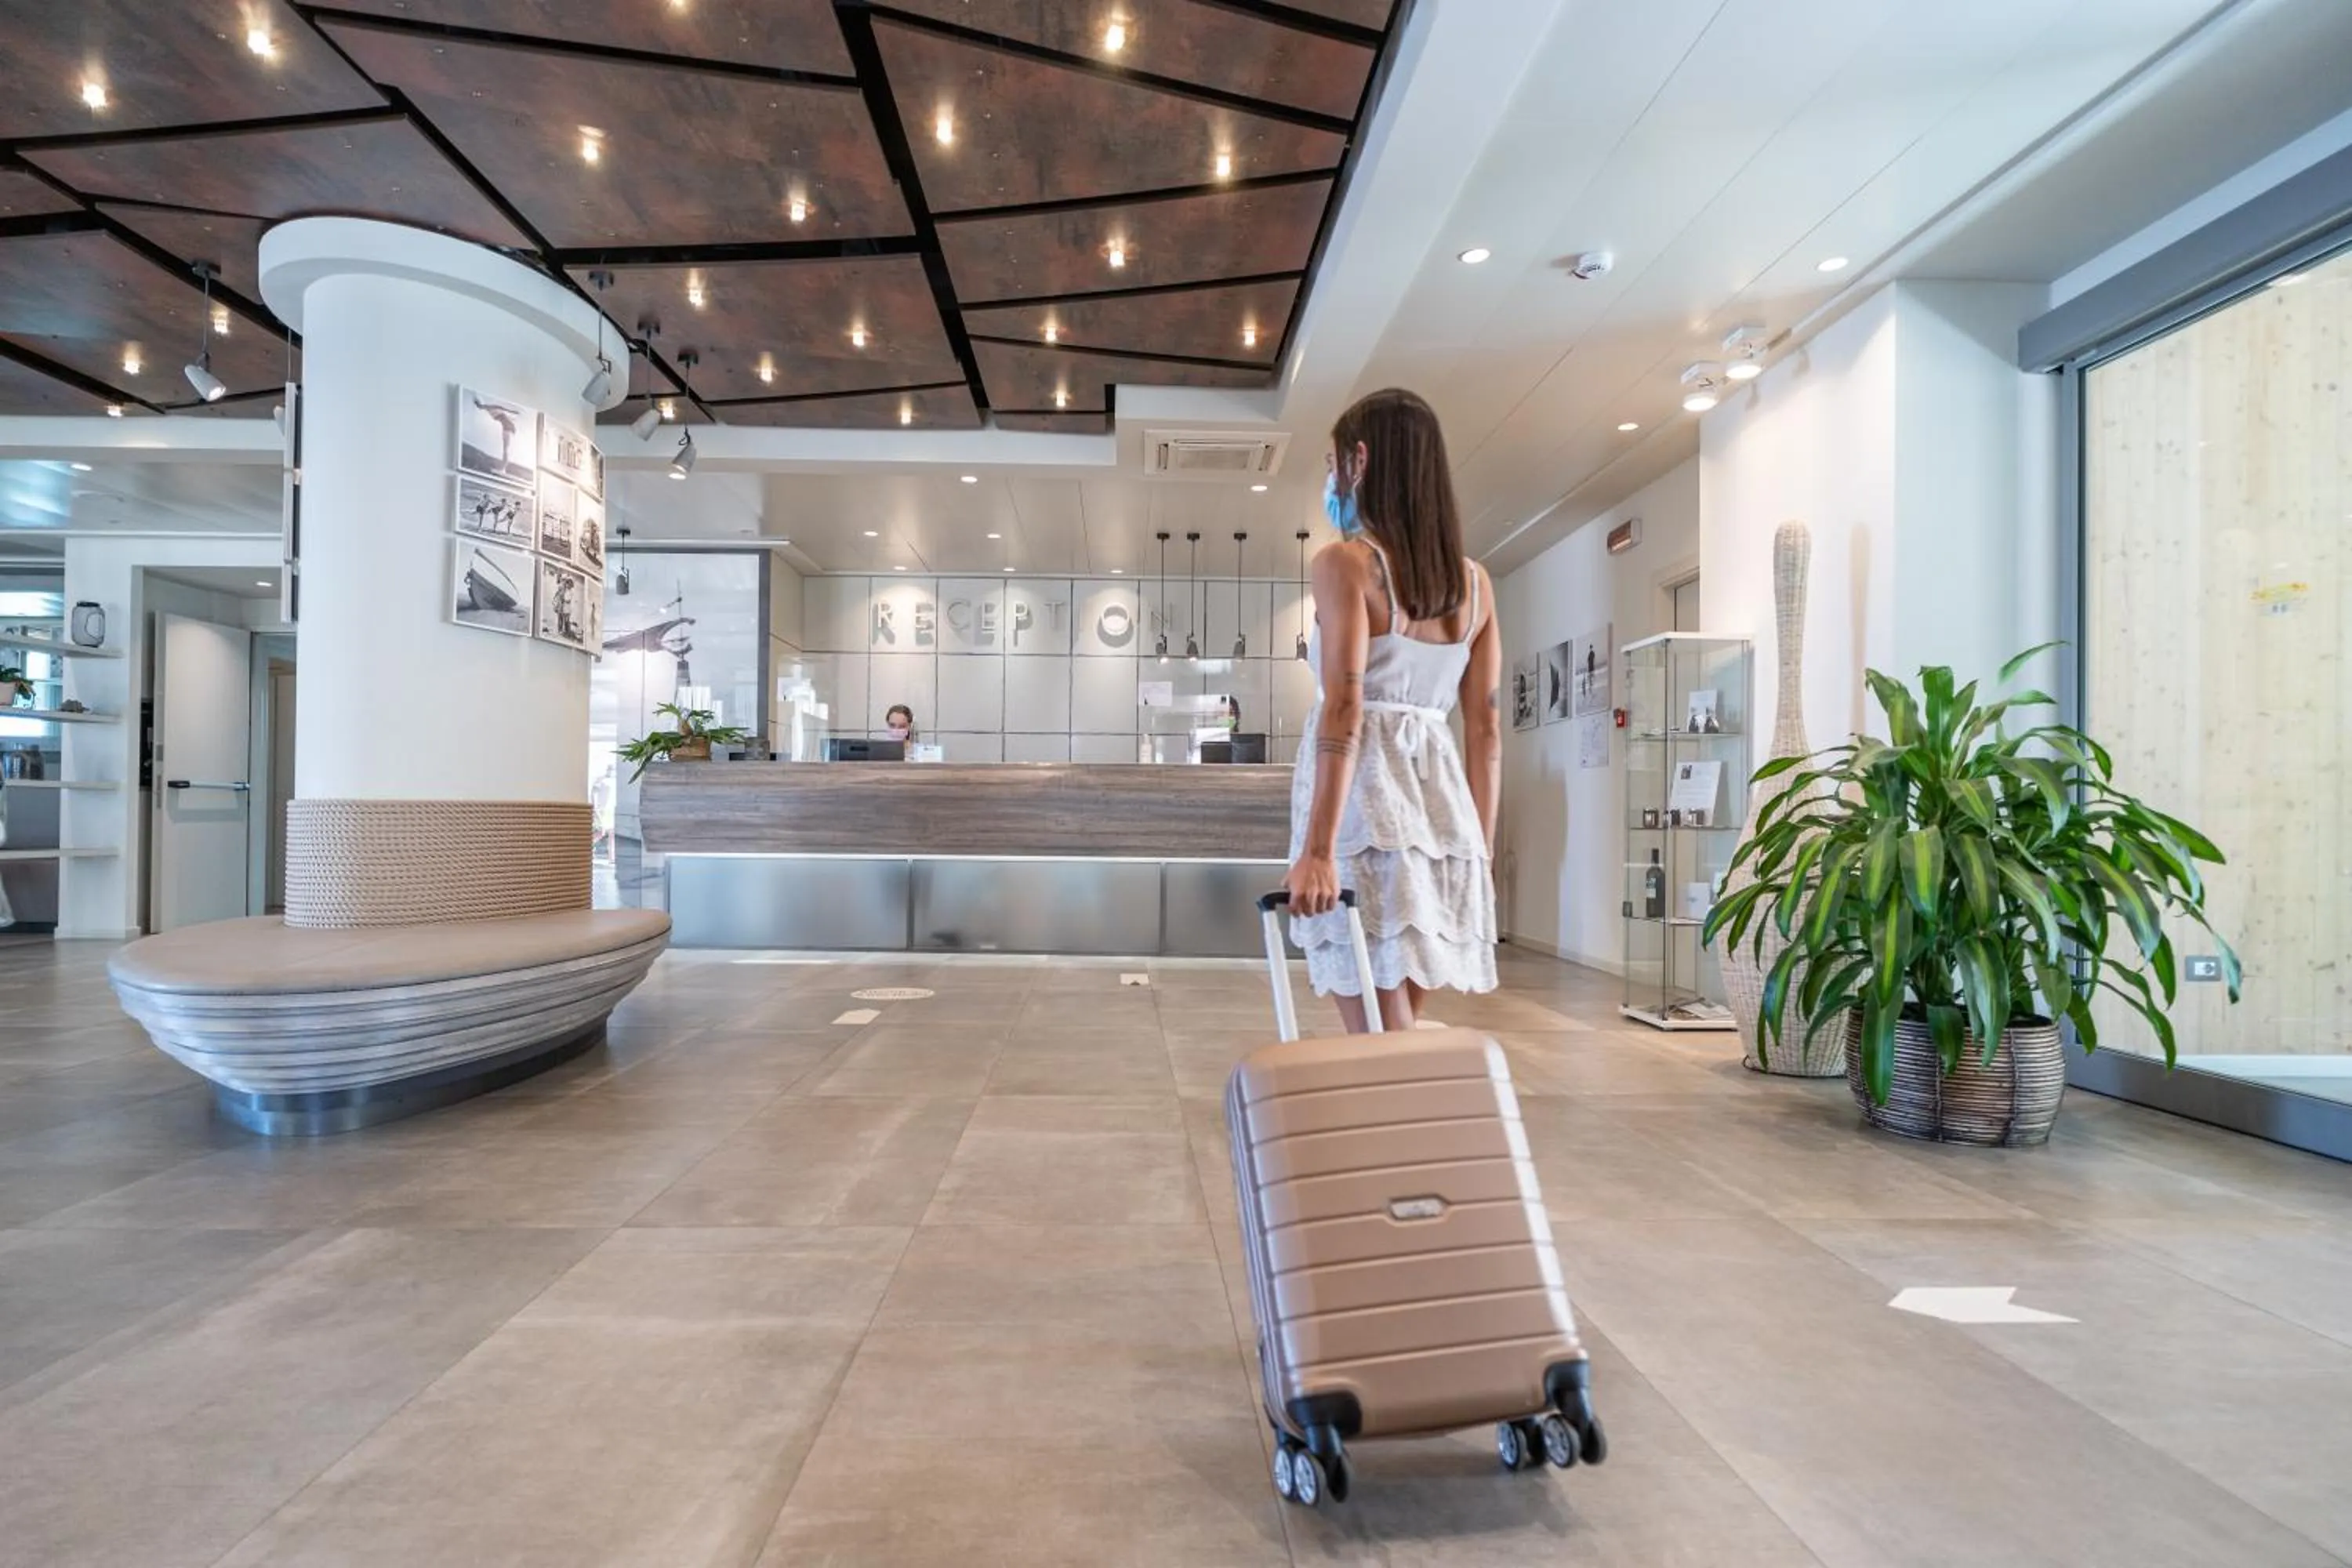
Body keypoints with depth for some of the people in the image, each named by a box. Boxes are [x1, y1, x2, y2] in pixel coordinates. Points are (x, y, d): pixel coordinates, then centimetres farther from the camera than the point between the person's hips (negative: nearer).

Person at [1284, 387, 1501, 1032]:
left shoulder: (1345, 562, -5)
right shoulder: (1473, 580, 13)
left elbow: (1345, 710, -16)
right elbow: (1486, 729, 12)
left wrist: (1318, 849, -19)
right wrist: (1482, 847, 17)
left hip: (1367, 805, -6)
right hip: (1439, 804, 7)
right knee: (1400, 1031, 16)